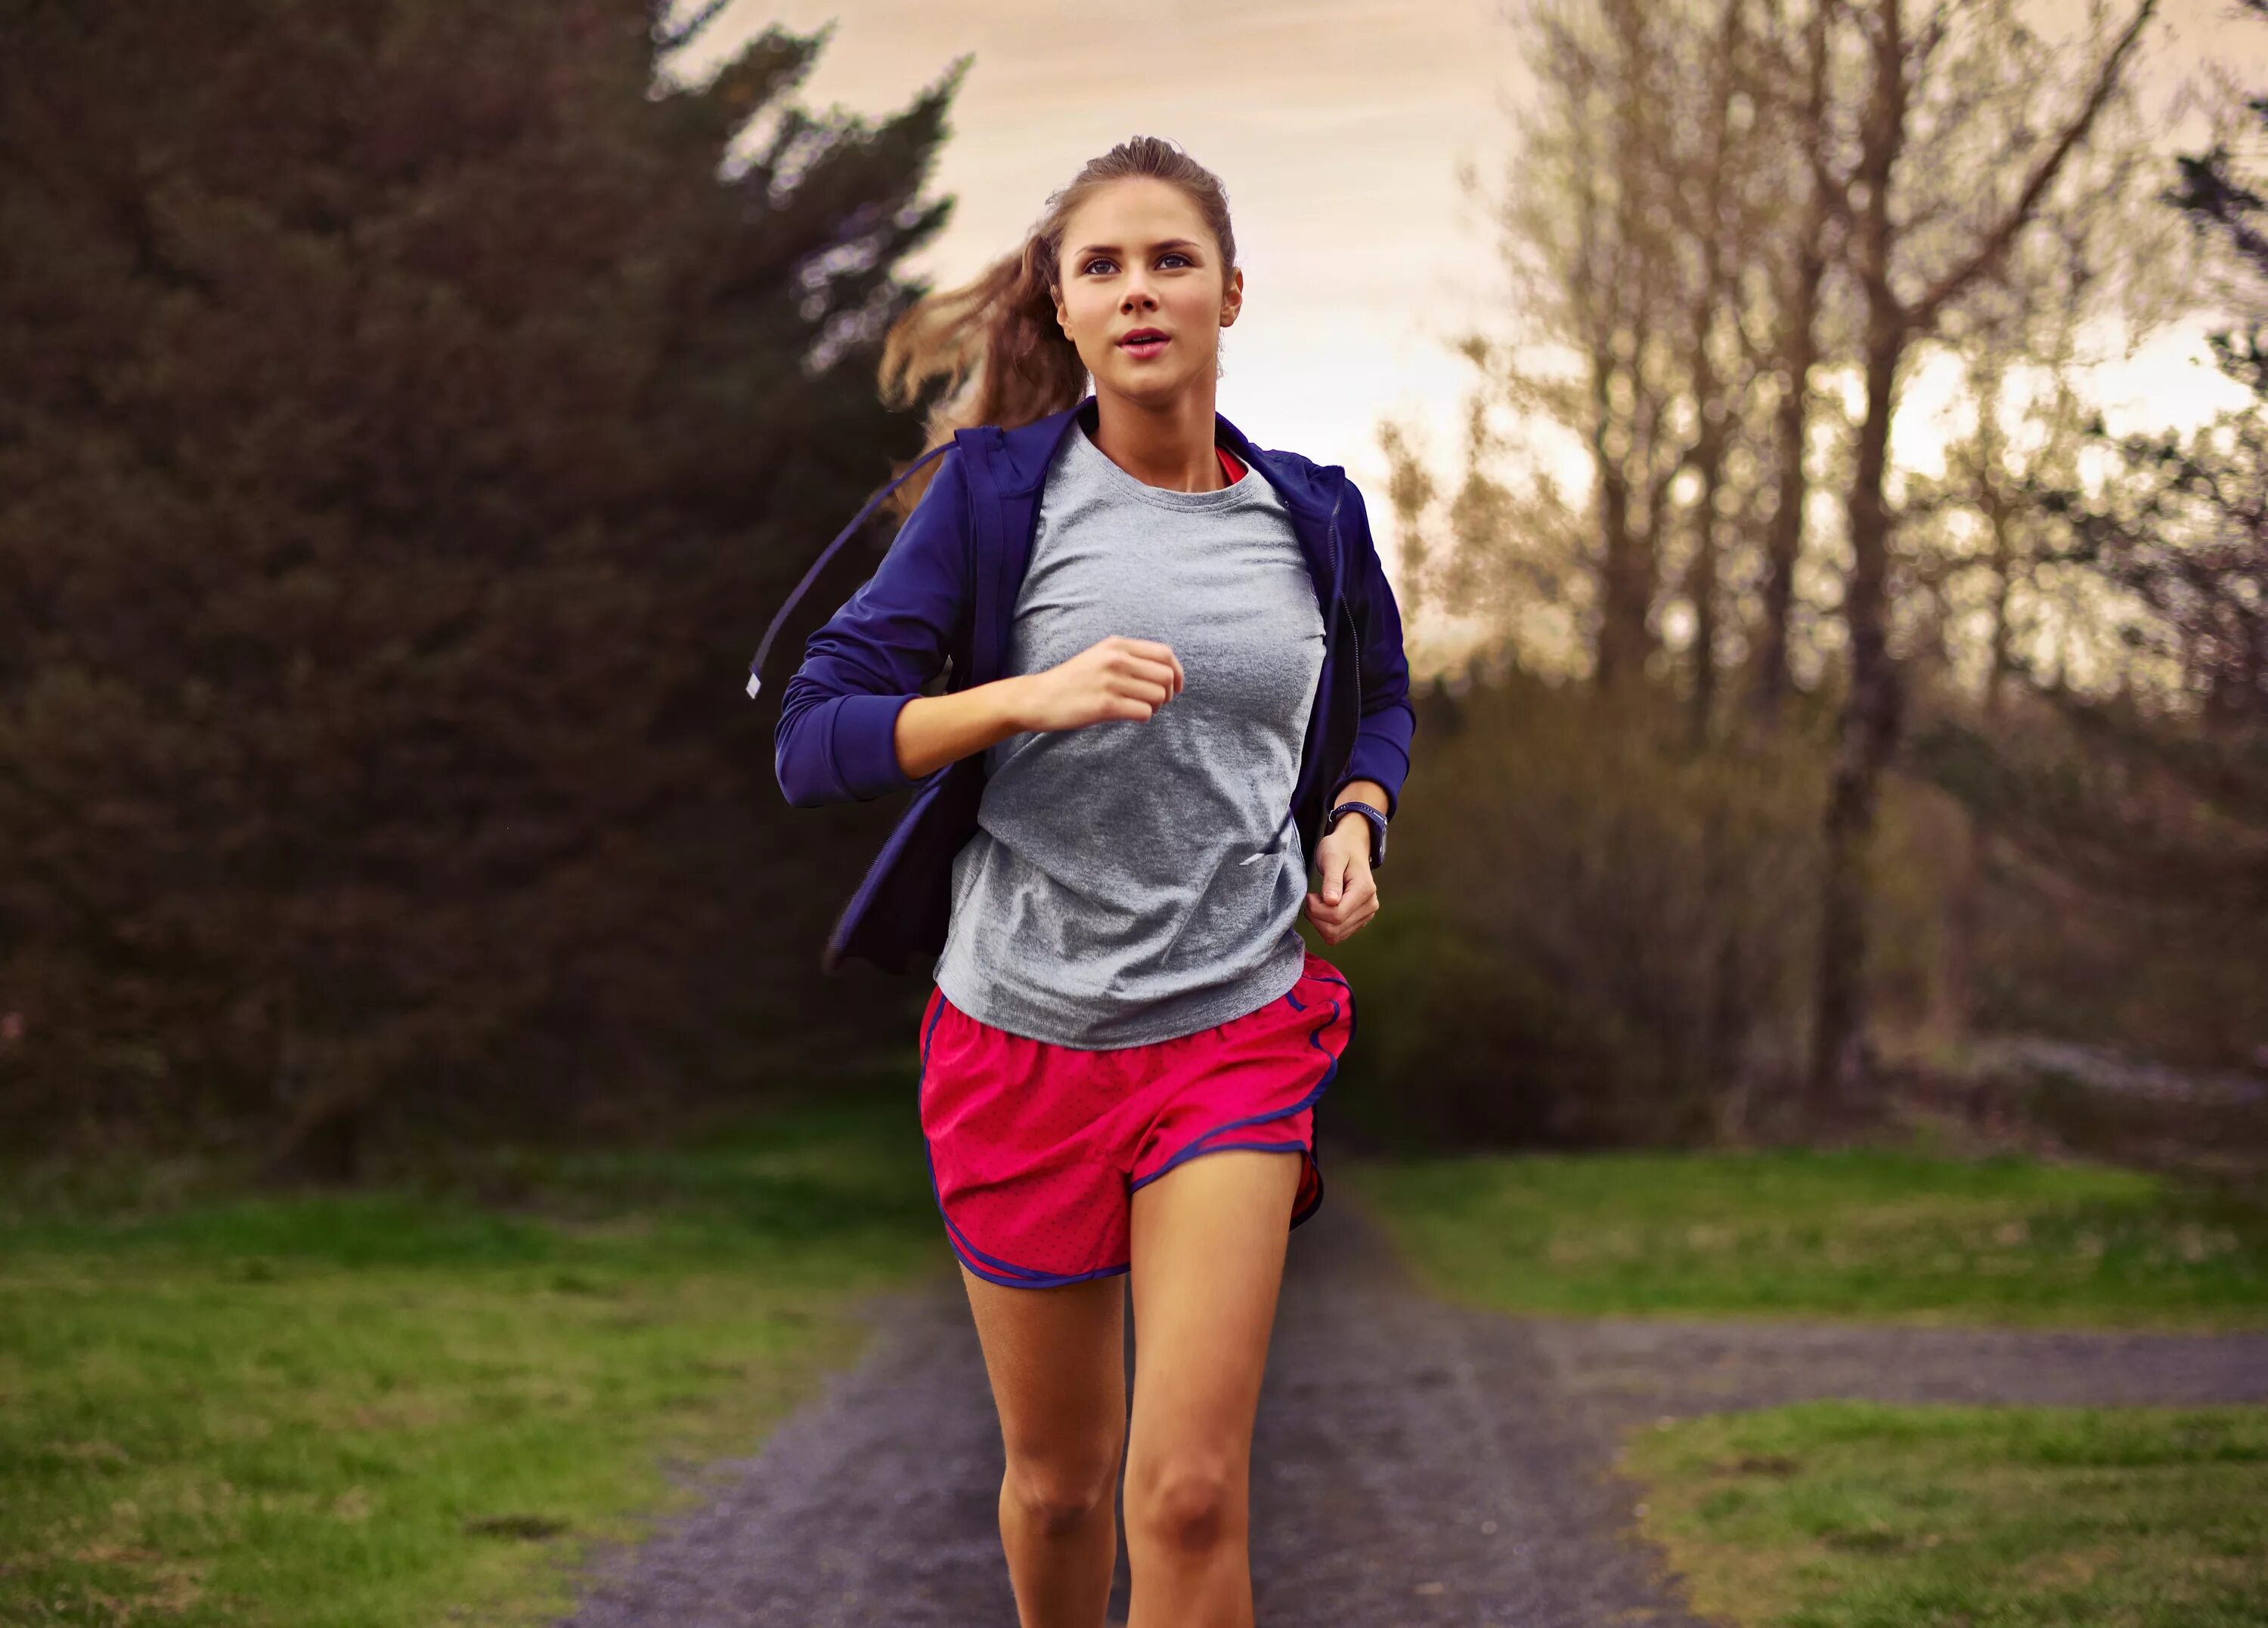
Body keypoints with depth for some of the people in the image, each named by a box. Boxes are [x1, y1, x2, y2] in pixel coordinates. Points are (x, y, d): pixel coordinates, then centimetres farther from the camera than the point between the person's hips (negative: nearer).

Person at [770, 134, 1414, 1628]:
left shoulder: (1312, 519, 4)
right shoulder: (997, 490, -4)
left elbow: (1381, 701, 25)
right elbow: (814, 737, -10)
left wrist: (1355, 817, 4)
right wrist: (1031, 696, -25)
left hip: (1234, 1033, 0)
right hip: (1021, 1038, 0)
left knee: (1190, 1493, -13)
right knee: (1059, 1483, 13)